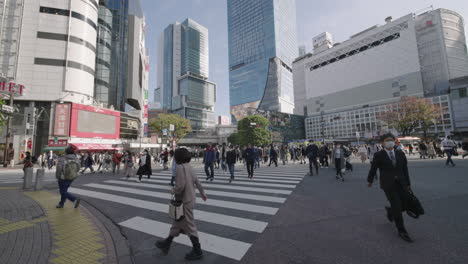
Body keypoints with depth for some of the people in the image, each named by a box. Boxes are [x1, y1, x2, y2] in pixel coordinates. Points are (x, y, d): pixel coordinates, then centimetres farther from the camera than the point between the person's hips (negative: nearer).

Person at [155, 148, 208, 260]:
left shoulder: (180, 168, -22)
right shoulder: (189, 166, 4)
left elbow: (180, 186, -28)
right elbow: (197, 181, 11)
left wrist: (174, 191, -7)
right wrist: (202, 193, 21)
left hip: (185, 201, -9)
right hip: (190, 198, 9)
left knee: (189, 226, 6)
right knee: (177, 222, 23)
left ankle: (197, 251, 21)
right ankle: (167, 244, 42)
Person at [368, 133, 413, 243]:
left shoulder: (401, 154, 4)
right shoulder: (379, 155, -9)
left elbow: (405, 169, 8)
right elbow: (373, 169, 2)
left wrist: (408, 184, 8)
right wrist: (370, 181, 13)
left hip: (401, 183, 5)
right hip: (388, 184, -4)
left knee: (403, 206, 8)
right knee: (397, 207, -5)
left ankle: (389, 210, 41)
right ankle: (402, 231, 12)